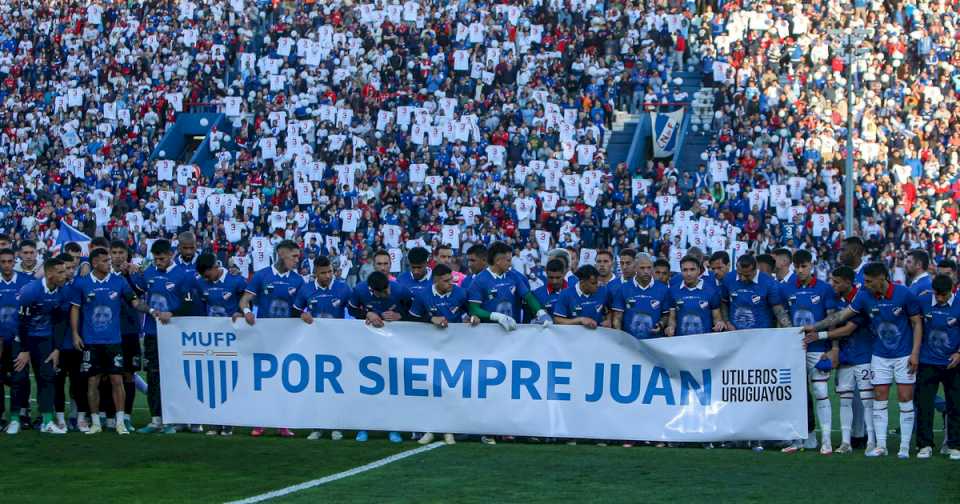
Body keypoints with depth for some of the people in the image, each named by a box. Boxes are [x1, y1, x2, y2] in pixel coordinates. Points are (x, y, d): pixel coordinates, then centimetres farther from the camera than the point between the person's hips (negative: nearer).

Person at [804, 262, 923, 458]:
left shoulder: (904, 294, -13)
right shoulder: (864, 296, -4)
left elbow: (917, 323, -6)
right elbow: (842, 315, 3)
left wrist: (915, 353, -11)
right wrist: (815, 327, 1)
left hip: (904, 356, -3)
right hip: (880, 356, 3)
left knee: (905, 399, -3)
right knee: (879, 399, 1)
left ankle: (905, 447, 4)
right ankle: (880, 446, 6)